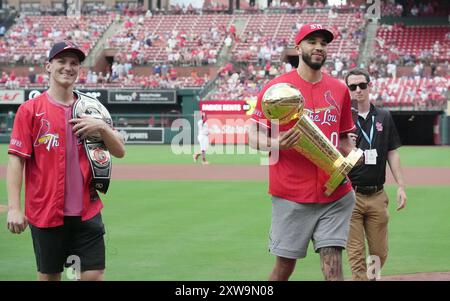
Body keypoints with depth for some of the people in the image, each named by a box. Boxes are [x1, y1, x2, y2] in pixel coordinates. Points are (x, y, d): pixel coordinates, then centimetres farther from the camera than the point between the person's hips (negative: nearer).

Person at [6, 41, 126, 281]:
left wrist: (101, 127, -12)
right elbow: (16, 160, -7)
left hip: (87, 212, 3)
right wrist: (14, 208, -15)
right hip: (45, 213, -2)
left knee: (94, 275, -2)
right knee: (48, 276, 7)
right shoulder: (30, 110, -2)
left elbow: (119, 151, 7)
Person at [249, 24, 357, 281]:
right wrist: (275, 143, -22)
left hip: (334, 195, 3)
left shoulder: (340, 90, 10)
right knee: (285, 266, 5)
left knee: (333, 266, -3)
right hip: (291, 195, -3)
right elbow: (254, 137, 0)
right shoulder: (276, 87, -2)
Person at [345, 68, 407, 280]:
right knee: (355, 253, -4)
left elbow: (392, 153, 11)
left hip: (377, 196, 3)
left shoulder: (383, 117, 9)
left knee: (380, 253, 7)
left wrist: (401, 187, 3)